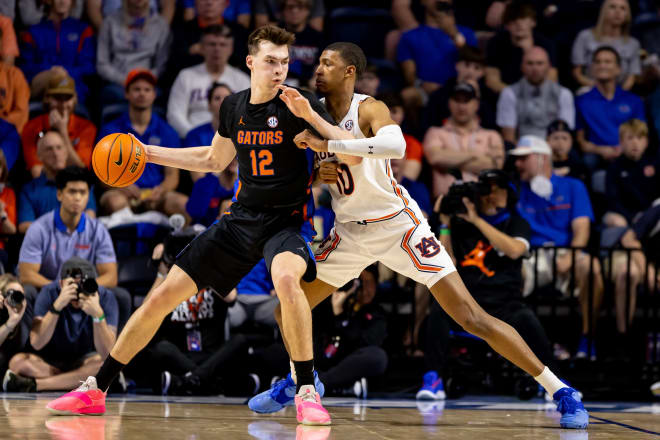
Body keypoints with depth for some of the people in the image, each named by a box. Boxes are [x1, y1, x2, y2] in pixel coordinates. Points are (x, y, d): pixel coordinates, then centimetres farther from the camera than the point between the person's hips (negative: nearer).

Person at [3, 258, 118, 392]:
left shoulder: (105, 297, -16)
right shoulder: (50, 293, -15)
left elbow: (106, 352, -23)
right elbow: (36, 343, -25)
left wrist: (98, 314, -38)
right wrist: (57, 305, -36)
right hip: (51, 361, 0)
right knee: (17, 362, -27)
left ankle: (34, 385, -28)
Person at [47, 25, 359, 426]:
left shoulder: (297, 106, -11)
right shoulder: (234, 107, 5)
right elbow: (213, 160, 24)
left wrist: (311, 116, -30)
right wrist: (148, 153, 19)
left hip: (286, 222, -5)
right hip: (241, 218, 5)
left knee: (286, 277, -40)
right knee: (164, 295, 2)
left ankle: (307, 392, -27)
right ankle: (96, 390, 16)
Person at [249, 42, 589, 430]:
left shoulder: (369, 109, -17)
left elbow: (396, 145, -40)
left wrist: (328, 145, -40)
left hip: (398, 223, -6)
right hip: (351, 232, 6)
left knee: (472, 317, -13)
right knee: (288, 307, 7)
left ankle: (560, 391, -10)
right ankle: (298, 381, 35)